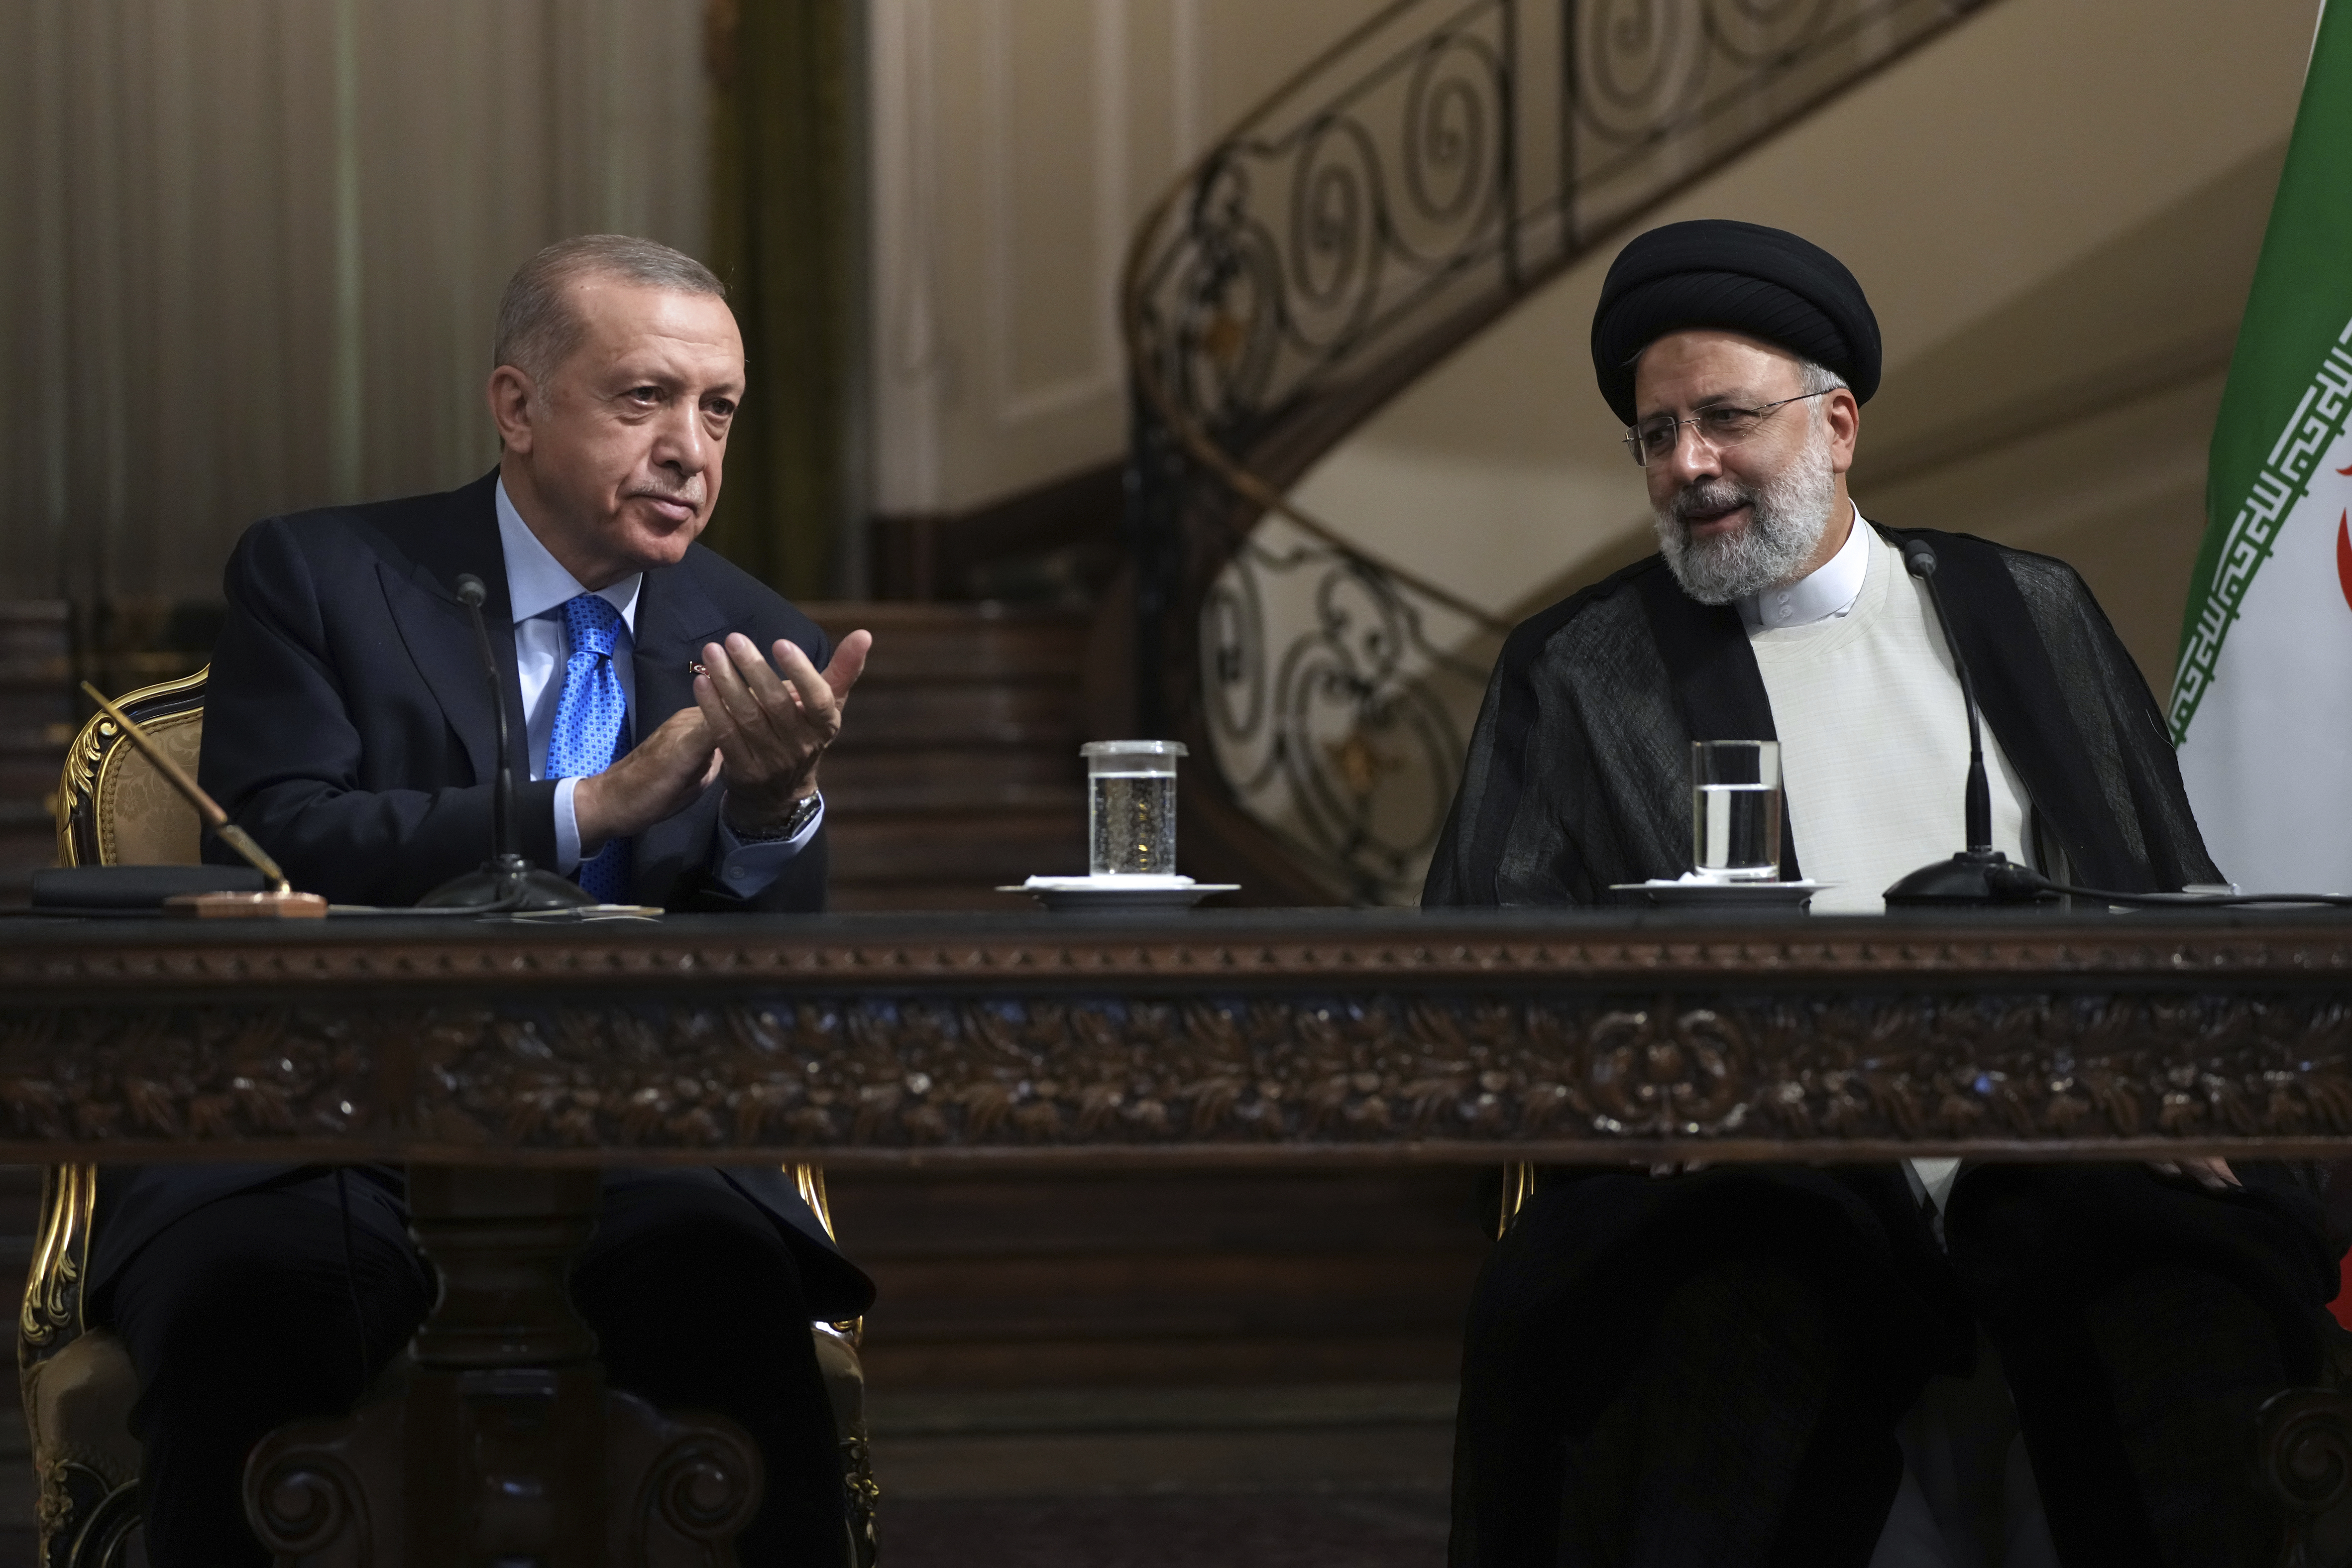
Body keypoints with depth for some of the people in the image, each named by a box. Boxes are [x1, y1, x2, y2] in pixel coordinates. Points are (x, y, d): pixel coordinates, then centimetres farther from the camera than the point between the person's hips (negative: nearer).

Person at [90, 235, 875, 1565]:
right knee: (248, 1284, -37)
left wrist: (778, 805, -16)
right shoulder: (316, 578, 6)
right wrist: (592, 806, -15)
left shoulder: (757, 651, 14)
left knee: (729, 1272, -34)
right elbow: (281, 848, -10)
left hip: (629, 1148, 2)